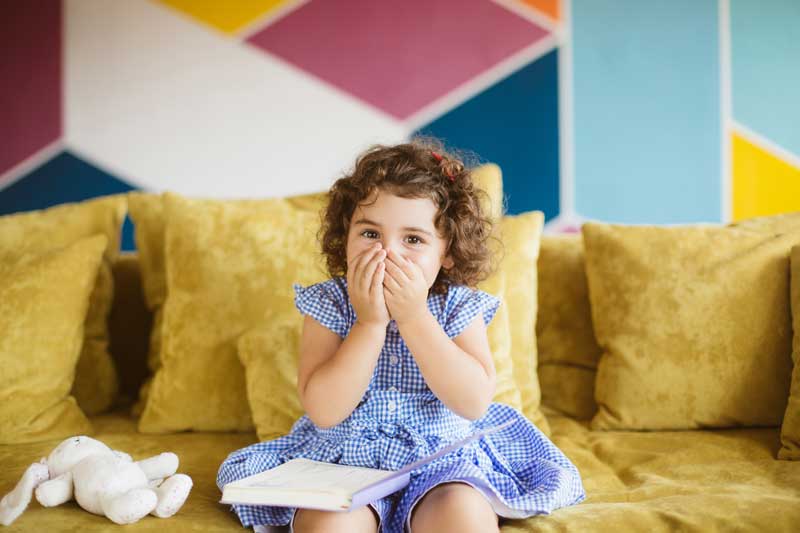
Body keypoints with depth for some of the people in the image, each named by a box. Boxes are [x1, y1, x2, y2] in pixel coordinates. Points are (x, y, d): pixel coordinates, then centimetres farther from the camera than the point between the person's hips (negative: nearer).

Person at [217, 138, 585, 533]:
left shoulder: (459, 307, -5)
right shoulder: (329, 304, -7)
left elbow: (475, 403, -19)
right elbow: (323, 412, -16)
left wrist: (413, 316, -22)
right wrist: (370, 322, -23)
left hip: (441, 460, 0)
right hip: (345, 458, 0)